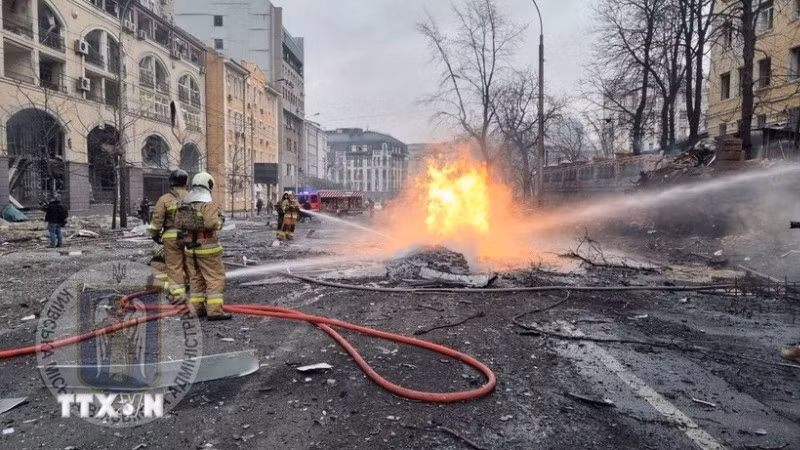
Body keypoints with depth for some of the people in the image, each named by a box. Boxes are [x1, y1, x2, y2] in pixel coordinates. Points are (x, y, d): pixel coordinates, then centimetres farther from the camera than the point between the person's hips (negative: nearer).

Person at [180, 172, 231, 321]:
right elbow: (212, 223, -26)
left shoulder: (185, 204, 9)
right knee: (215, 278, -2)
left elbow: (179, 223, 9)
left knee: (195, 278, 15)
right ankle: (214, 310, -5)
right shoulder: (208, 203, -15)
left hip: (190, 246, 7)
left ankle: (197, 308, 20)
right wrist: (220, 221, -6)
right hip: (207, 247, -7)